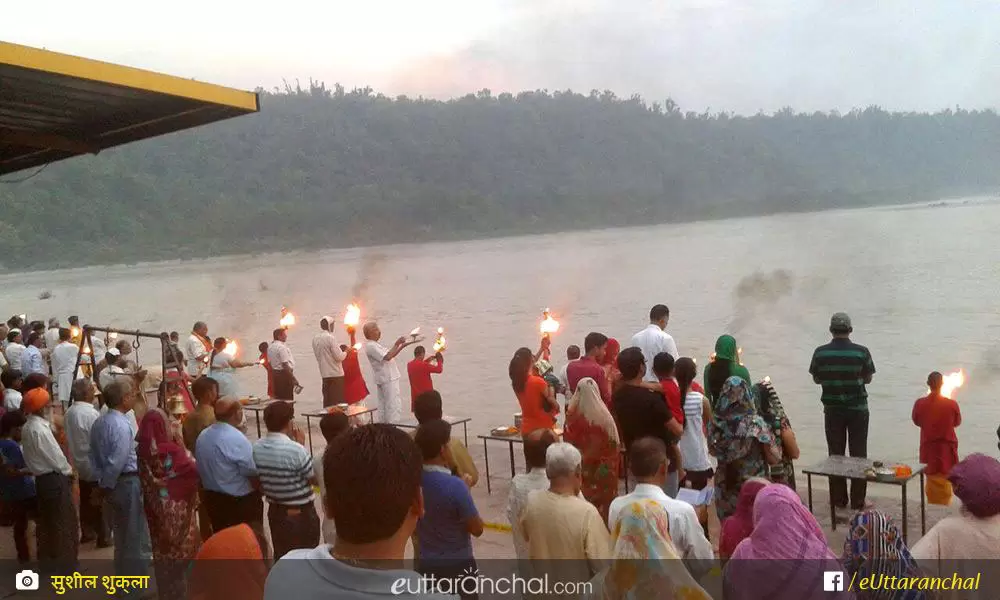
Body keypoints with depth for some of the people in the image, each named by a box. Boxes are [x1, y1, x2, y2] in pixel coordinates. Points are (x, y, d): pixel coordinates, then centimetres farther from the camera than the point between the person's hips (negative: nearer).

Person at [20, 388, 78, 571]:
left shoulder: (27, 427, 6)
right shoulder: (40, 428, -22)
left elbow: (36, 453, 10)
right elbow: (55, 455, -17)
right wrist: (68, 471, -2)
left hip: (40, 477, 9)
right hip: (54, 478, -9)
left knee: (45, 521, 17)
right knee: (64, 521, 2)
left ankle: (47, 560, 28)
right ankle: (66, 563, 9)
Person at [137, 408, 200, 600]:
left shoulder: (144, 452, -5)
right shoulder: (171, 450, -22)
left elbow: (145, 480, 6)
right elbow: (192, 472, -16)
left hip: (156, 510, 6)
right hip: (177, 511, -5)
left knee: (162, 550, 18)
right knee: (179, 550, 8)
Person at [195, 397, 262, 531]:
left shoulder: (202, 436, 1)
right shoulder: (237, 439, -24)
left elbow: (202, 467, 11)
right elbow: (252, 474, -19)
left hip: (212, 498, 8)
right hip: (240, 501, -8)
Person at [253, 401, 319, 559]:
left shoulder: (257, 447, -4)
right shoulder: (296, 449, -24)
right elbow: (315, 479, -10)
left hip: (275, 511, 6)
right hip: (302, 513, -6)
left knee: (281, 557, 18)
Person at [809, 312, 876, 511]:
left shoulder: (820, 353, -8)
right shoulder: (861, 352, -11)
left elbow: (816, 379, 2)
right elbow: (868, 379, -1)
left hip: (832, 409, 1)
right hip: (858, 409, -1)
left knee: (835, 454, 10)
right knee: (858, 455, 8)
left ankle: (838, 500, 14)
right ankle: (857, 501, 10)